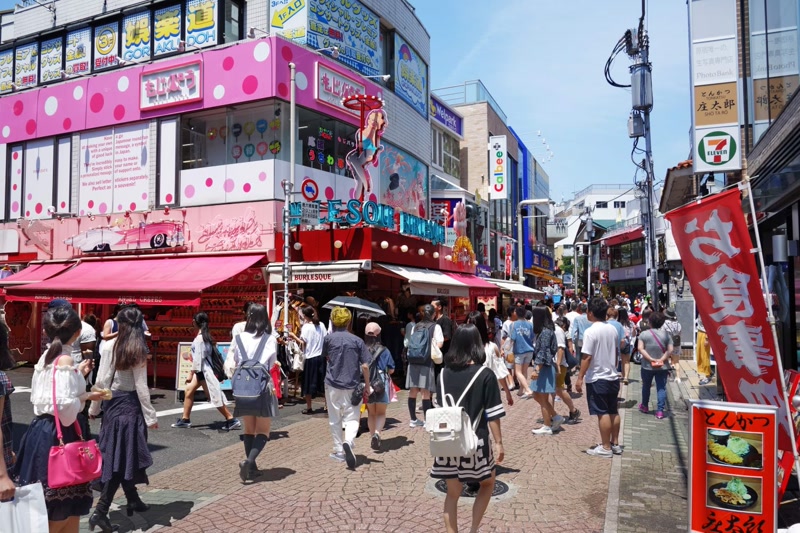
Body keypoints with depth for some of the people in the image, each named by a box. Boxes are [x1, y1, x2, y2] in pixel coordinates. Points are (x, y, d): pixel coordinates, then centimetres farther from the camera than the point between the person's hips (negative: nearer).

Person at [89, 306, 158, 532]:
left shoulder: (108, 346, -2)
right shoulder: (139, 350, -10)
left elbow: (101, 381, -3)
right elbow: (141, 386, -12)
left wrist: (94, 407, 9)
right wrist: (150, 416, -8)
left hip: (112, 403, 4)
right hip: (130, 404, -4)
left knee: (116, 455, 15)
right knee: (123, 457, 1)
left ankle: (133, 501, 30)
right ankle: (100, 511, -5)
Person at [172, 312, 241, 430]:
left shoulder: (199, 338, -20)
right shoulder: (205, 335, 7)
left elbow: (198, 358, -20)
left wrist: (191, 374, -14)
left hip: (204, 370, -10)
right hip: (202, 370, 10)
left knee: (214, 396, -4)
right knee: (188, 391, 14)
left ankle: (232, 420, 2)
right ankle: (185, 420, 22)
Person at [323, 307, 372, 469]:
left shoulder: (329, 338, -3)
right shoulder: (357, 340, -2)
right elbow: (365, 366, -5)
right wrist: (367, 386, 4)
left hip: (333, 384, 0)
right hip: (353, 385, 0)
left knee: (335, 419, 14)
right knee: (352, 418, 5)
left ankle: (339, 450, 20)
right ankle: (348, 441, -21)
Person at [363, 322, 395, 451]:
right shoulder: (384, 351, -5)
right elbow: (391, 370, 0)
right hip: (381, 383, -1)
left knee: (371, 413, 20)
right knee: (381, 413, 12)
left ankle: (373, 436, 19)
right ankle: (377, 433, -12)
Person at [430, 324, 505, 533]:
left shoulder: (444, 374, 0)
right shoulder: (485, 376, -12)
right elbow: (493, 415, -10)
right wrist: (498, 442, -1)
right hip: (475, 442, -3)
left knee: (453, 494, 16)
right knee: (487, 484, 22)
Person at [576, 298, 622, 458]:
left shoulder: (590, 331, -18)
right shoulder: (613, 329, 5)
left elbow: (587, 357, -20)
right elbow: (616, 352, 15)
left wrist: (580, 378, -15)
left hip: (597, 379, -8)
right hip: (613, 377, 8)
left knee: (602, 413, -2)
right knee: (613, 411, 15)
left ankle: (605, 448, 5)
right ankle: (615, 444, 24)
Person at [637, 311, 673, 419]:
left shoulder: (644, 334, -4)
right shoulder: (666, 334, -2)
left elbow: (640, 349, -12)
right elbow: (670, 350, -9)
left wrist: (650, 359, -13)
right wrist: (662, 359, -12)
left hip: (647, 366, 0)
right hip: (662, 366, 0)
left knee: (646, 386, 17)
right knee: (661, 388, 3)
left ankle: (645, 406, 32)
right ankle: (660, 411, -1)